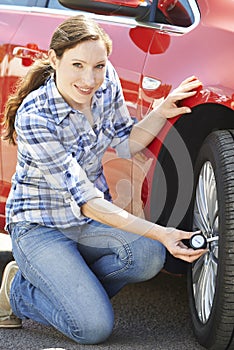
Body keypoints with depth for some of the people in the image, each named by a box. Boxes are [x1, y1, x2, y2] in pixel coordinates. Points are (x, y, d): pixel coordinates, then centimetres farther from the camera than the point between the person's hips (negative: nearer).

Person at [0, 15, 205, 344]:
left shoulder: (107, 82, -9)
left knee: (148, 255, -26)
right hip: (40, 227, -6)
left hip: (92, 221, 6)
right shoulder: (33, 117, -27)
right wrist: (160, 233, -34)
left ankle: (73, 290, 0)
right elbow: (84, 199, -28)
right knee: (95, 327, -23)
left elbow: (126, 144, 7)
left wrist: (161, 113, -13)